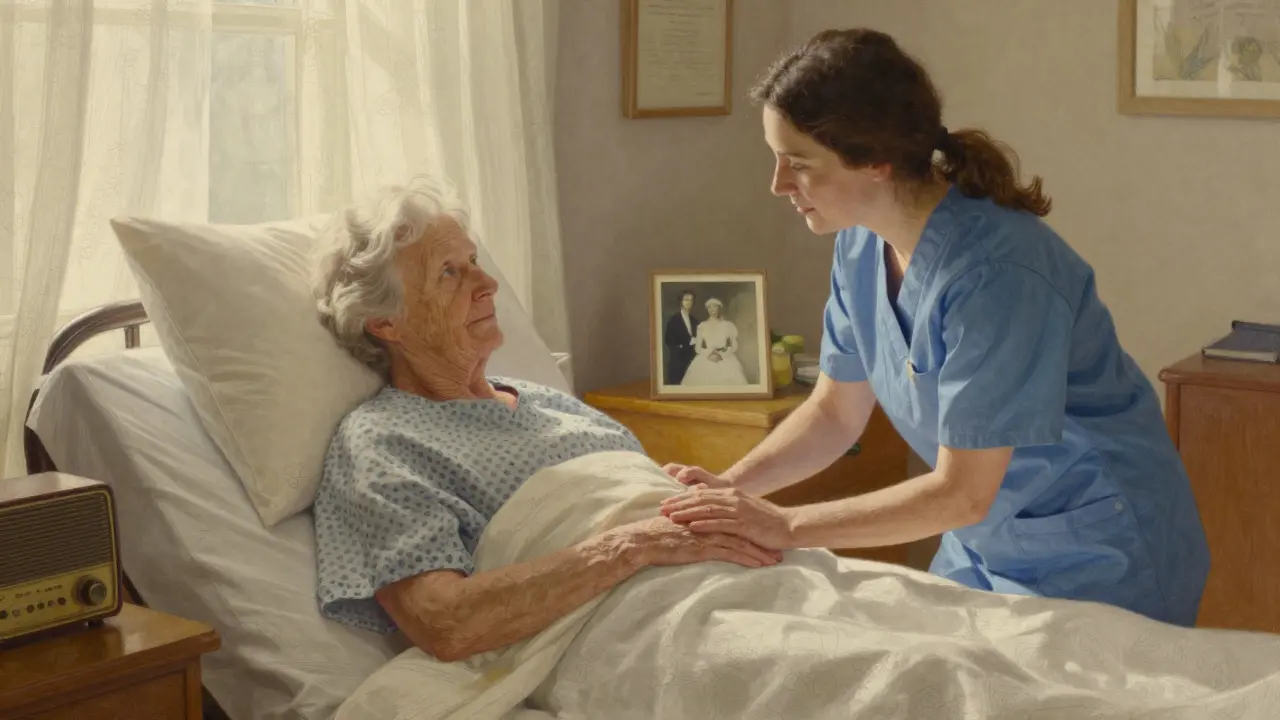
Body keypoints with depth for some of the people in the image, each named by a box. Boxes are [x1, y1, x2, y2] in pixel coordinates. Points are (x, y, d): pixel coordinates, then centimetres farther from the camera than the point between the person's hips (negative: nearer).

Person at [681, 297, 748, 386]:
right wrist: (709, 354, -8)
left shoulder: (728, 325, 10)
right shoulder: (702, 326, 11)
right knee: (704, 381, -18)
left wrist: (721, 355, -8)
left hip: (726, 361, -1)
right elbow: (697, 347, 10)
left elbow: (734, 346, 8)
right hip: (706, 360, 1)